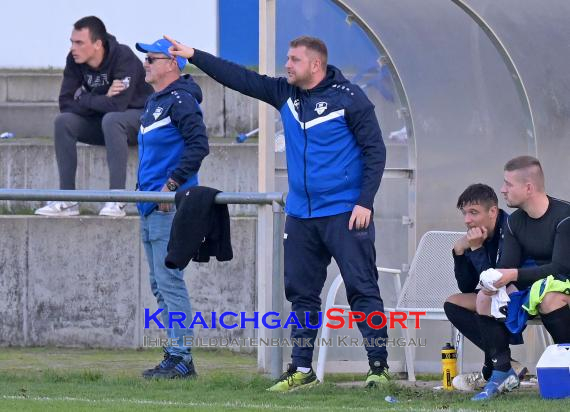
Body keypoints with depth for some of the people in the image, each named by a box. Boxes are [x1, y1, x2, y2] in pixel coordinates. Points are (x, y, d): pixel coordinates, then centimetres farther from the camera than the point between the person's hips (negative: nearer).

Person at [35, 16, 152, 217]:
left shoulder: (123, 57, -25)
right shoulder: (75, 61, -7)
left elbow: (117, 105, -34)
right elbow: (65, 104, -12)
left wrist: (84, 100, -20)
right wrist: (101, 100, -23)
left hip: (138, 117, -6)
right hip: (102, 121, 6)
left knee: (111, 119, -38)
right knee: (63, 121, -19)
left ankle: (117, 201, -40)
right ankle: (68, 200, -20)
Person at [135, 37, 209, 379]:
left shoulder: (180, 101, -11)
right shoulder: (155, 103, 19)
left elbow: (199, 145, -21)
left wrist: (172, 184, -21)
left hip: (171, 205, -10)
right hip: (151, 207, 10)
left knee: (169, 280, -11)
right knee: (160, 283, 12)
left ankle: (182, 359, -11)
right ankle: (175, 356, 16)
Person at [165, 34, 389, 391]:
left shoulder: (349, 98, -8)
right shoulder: (285, 94, 9)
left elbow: (375, 150, -8)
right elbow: (241, 78, 10)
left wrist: (365, 202, -14)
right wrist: (194, 56, 5)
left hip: (345, 213, -7)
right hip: (301, 214, 7)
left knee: (362, 288, -6)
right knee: (301, 293, 8)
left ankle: (379, 365, -3)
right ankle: (301, 370, 14)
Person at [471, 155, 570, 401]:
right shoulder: (515, 221, 4)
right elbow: (507, 265, -1)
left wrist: (515, 275, -34)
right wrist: (496, 280, -26)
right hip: (531, 283, 7)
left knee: (549, 296, -40)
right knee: (485, 297, -13)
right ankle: (502, 372, -12)